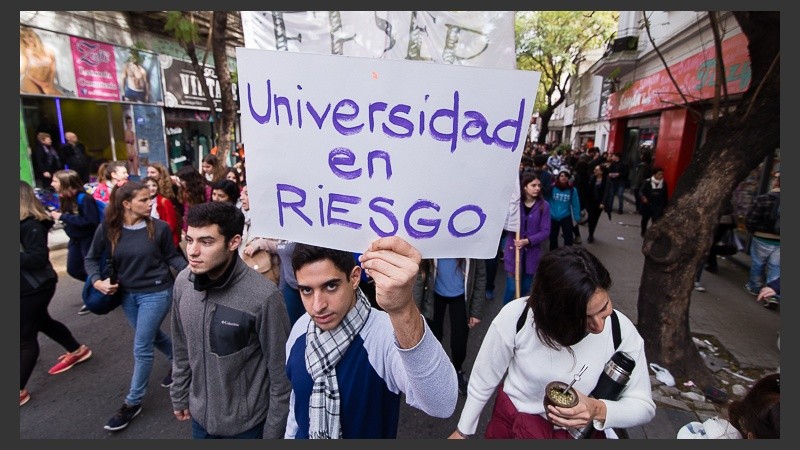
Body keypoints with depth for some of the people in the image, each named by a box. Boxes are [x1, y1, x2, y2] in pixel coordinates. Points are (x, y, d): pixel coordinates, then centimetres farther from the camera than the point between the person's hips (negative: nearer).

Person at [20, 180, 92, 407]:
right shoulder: (25, 222, 4)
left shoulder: (31, 225, -22)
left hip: (35, 287, -9)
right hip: (28, 286, 10)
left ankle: (20, 391, 14)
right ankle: (77, 350, 41)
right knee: (42, 322, 24)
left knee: (26, 337, 1)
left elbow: (38, 259, -26)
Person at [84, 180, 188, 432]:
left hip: (156, 293, -4)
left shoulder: (159, 228, -16)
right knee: (152, 336, 23)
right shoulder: (107, 229, -8)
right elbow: (92, 259, 5)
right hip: (127, 294, 5)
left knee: (142, 348, 2)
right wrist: (96, 281, -11)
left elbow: (172, 257, -5)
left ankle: (133, 403, 20)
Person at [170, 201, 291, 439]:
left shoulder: (264, 297, -29)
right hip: (200, 416, 5)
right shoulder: (183, 282, -10)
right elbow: (181, 348, 5)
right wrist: (180, 396, 12)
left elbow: (280, 374, -18)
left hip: (248, 423, -5)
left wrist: (274, 431, -10)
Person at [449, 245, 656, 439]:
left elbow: (644, 405, -6)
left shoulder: (622, 331, -19)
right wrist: (463, 431, 1)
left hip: (581, 431, 2)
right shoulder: (515, 318, -24)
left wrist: (599, 410, -25)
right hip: (513, 422, -1)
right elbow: (483, 380, -10)